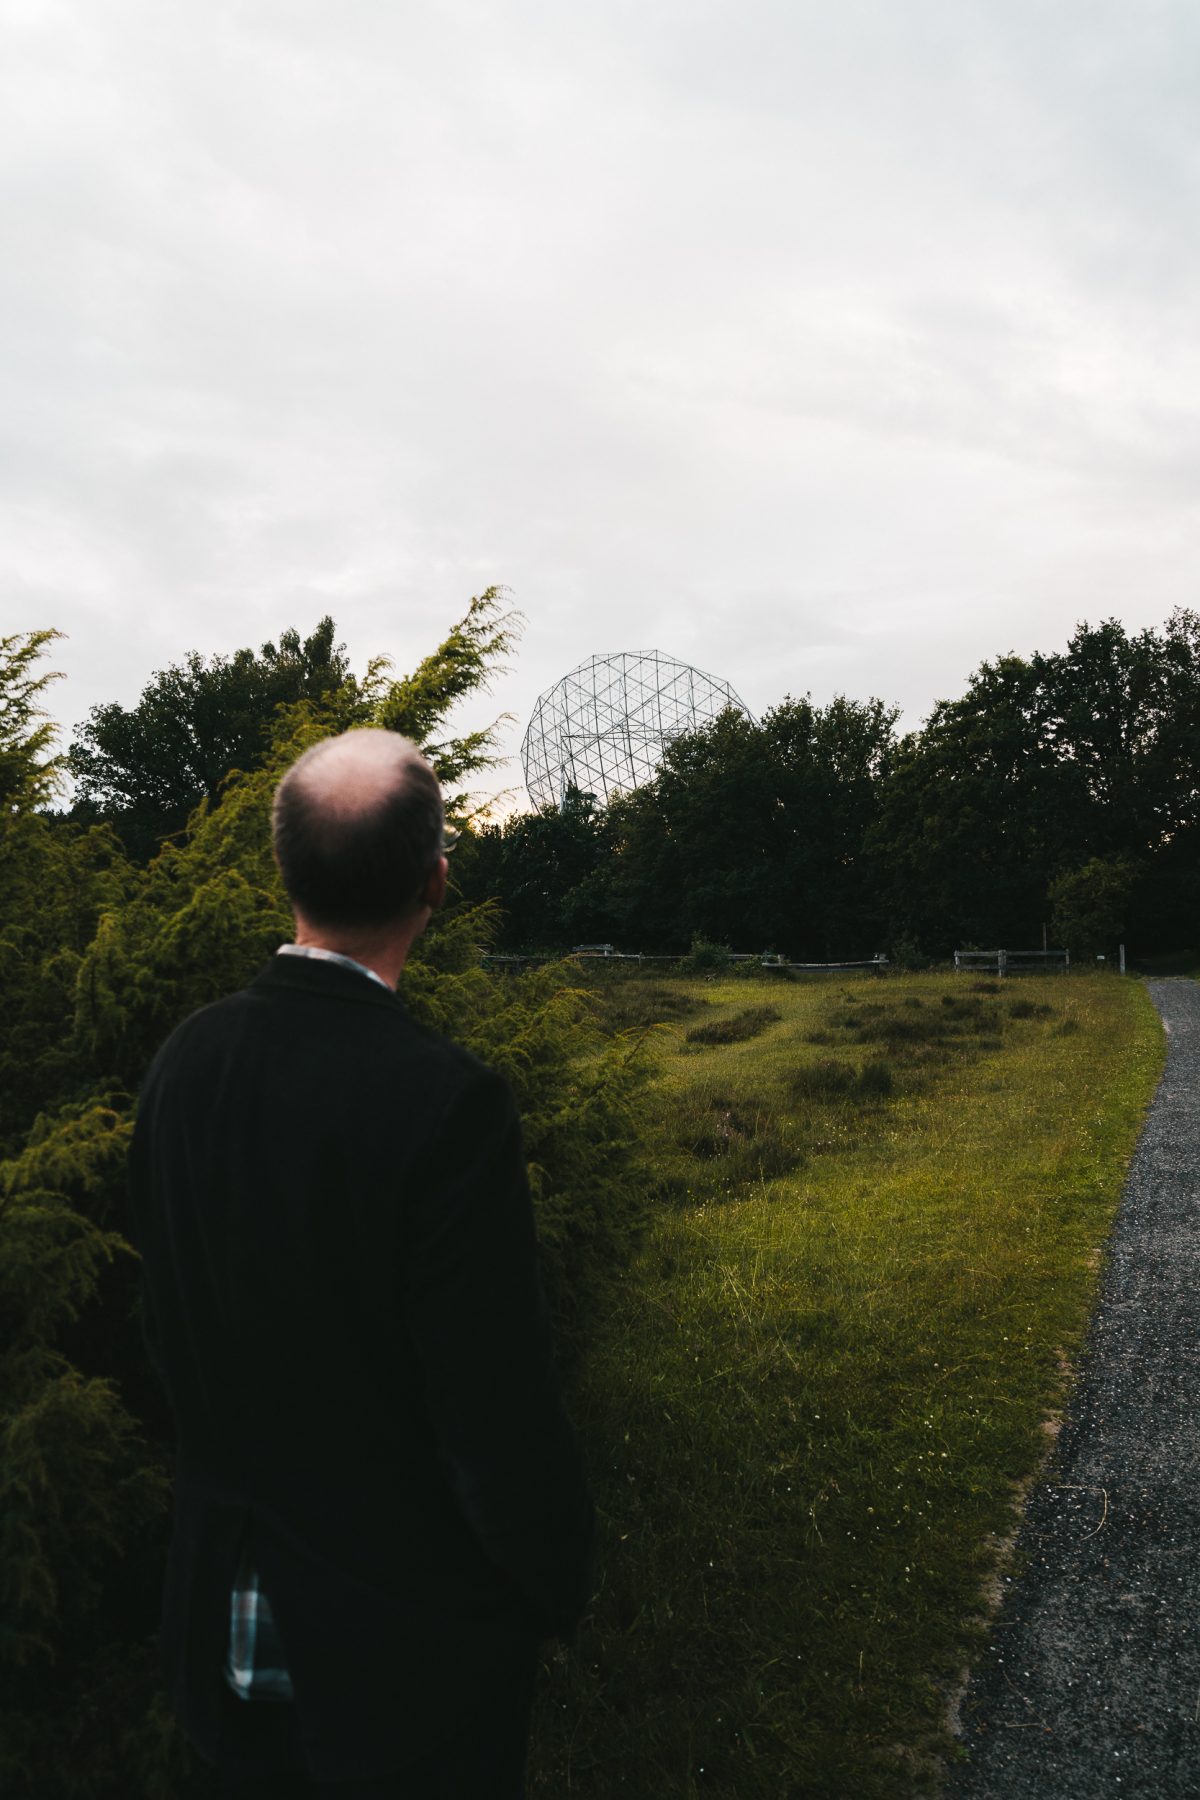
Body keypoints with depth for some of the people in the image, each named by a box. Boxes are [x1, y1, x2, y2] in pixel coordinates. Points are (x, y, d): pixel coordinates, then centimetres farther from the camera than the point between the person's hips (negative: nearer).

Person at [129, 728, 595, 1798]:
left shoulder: (186, 1057, -11)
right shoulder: (447, 1102, -31)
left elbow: (165, 1326, 1)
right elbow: (501, 1417, -24)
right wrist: (561, 1590, -5)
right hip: (412, 1630, -5)